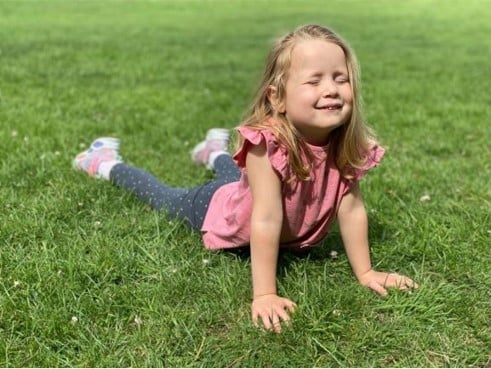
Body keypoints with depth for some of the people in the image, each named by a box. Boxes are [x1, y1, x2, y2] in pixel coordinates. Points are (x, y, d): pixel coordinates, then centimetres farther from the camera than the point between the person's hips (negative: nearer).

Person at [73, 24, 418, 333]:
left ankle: (215, 151, 68)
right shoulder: (268, 144, -46)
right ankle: (107, 162, 45)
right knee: (167, 199, 22)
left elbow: (352, 210, -22)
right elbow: (266, 222, -47)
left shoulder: (346, 145, -29)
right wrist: (264, 295, -46)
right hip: (223, 208, -5)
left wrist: (366, 272, -20)